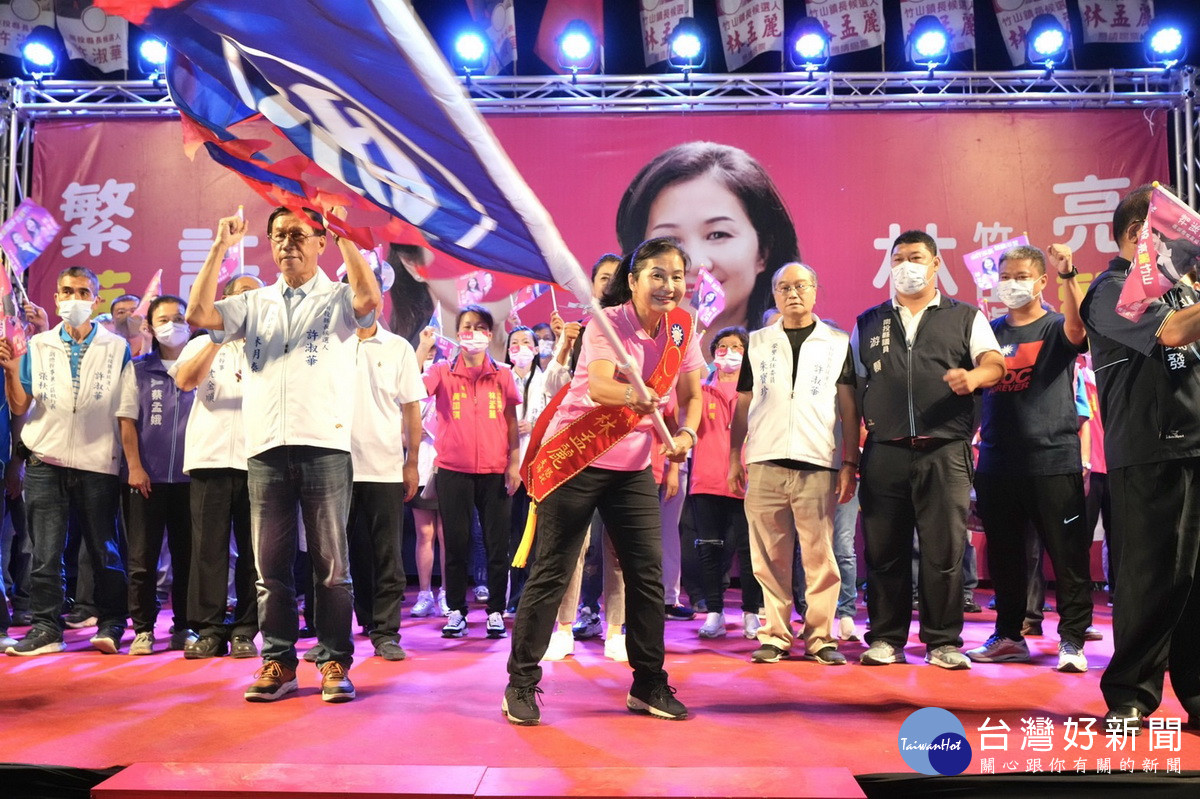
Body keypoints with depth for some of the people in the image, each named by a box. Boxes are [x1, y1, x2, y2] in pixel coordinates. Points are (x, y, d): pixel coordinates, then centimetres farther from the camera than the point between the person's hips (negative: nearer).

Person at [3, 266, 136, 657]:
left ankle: (111, 625, 15)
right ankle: (46, 628, 11)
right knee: (45, 552, 2)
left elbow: (126, 411, 2)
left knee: (105, 551, 4)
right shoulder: (37, 346, 9)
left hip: (98, 464, -1)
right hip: (45, 462, 2)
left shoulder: (117, 348, 4)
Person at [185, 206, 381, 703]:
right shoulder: (255, 304, 19)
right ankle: (278, 662, 15)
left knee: (330, 563, 1)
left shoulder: (337, 299, 7)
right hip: (265, 448, 4)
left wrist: (344, 234, -12)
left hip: (324, 445, -4)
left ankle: (335, 663, 8)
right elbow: (198, 314, 5)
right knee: (270, 564, 6)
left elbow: (370, 298, -15)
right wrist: (220, 248, 3)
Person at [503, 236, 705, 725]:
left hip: (633, 467, 6)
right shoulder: (608, 322, -16)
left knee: (648, 574, 5)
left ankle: (648, 685, 21)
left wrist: (686, 434, -11)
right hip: (574, 460, -5)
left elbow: (691, 395, 9)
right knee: (551, 573, -2)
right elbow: (597, 386, -31)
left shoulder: (682, 328, 2)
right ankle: (521, 684, 12)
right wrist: (635, 396, -52)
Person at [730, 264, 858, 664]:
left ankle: (820, 636, 8)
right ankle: (776, 635, 11)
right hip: (765, 464, 1)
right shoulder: (757, 342, 14)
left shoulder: (838, 343, 10)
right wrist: (734, 458, 8)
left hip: (817, 465, -1)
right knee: (770, 557, 2)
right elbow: (743, 404, 15)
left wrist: (849, 462, 1)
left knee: (820, 556, -2)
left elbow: (849, 407, 8)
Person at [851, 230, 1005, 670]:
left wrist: (974, 376, -25)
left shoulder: (965, 318, 14)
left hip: (945, 452, -1)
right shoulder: (868, 323, 18)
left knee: (944, 551, -1)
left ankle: (943, 642, 11)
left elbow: (995, 363, -1)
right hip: (884, 452, 2)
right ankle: (885, 638, 14)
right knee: (884, 551, 4)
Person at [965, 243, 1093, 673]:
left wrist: (1067, 275, -35)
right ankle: (1008, 636, 22)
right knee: (1004, 556, 11)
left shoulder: (1055, 327, 2)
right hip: (997, 463, 4)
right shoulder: (989, 331, 12)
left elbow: (1077, 328, -22)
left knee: (1068, 555, -1)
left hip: (1053, 460, -4)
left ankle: (1071, 640, 9)